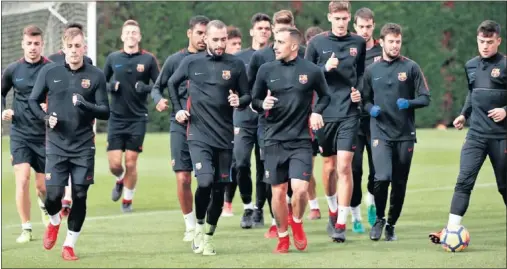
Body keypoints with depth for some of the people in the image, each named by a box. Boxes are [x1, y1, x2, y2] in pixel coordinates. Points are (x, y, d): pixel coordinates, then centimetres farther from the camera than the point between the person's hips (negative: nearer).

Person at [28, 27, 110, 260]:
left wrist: (86, 105, -19)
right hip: (56, 146, 0)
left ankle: (69, 244, 15)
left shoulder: (96, 76, 0)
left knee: (79, 197, -1)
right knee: (53, 194, -8)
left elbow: (105, 112, 0)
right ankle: (54, 222, 27)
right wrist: (45, 117, -9)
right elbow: (33, 101, 10)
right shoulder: (49, 72, 1)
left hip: (84, 147, 0)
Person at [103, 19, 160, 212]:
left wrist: (146, 88, -17)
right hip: (116, 118, 1)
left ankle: (127, 200, 18)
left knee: (131, 163, -1)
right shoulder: (113, 58, 5)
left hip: (138, 118, -1)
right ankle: (120, 180, 31)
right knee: (114, 164, -4)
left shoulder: (148, 59, -1)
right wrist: (110, 87, -6)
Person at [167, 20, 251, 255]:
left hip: (225, 136, 2)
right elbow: (172, 83, 18)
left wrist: (239, 101, -13)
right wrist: (177, 109, 8)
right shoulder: (191, 63, 1)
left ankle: (208, 236, 21)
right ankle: (199, 227, 3)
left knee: (219, 189, 5)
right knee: (205, 182, -19)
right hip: (199, 135, -2)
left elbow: (247, 96, 8)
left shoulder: (236, 65, 1)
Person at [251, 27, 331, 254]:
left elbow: (325, 96, 15)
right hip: (274, 140, 2)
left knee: (300, 188, -15)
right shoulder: (266, 70, 3)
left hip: (301, 141, -2)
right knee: (278, 192, 3)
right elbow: (254, 101, 11)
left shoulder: (311, 71, -1)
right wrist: (263, 105, -11)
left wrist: (317, 112, -4)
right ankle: (282, 237, 21)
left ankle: (297, 224, 15)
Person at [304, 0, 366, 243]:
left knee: (344, 166, -10)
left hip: (349, 113, -1)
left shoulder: (358, 43, 5)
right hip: (325, 112, 1)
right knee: (329, 165, 12)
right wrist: (325, 68, -14)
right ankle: (332, 211, 35)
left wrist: (360, 91, -1)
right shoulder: (317, 43, 1)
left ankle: (341, 225, -8)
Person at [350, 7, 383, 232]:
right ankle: (356, 217, 7)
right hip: (353, 119, 0)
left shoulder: (382, 52, 5)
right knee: (354, 168, -2)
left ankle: (371, 204, 26)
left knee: (378, 167, -1)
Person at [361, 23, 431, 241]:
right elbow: (365, 99, 17)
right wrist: (370, 108, -6)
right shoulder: (371, 71, 8)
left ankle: (391, 225, 22)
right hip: (380, 133, 0)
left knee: (399, 184, 5)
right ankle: (379, 219, 5)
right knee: (382, 178, -18)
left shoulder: (411, 68, 2)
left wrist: (409, 103, -18)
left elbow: (425, 98, 1)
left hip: (405, 134, 0)